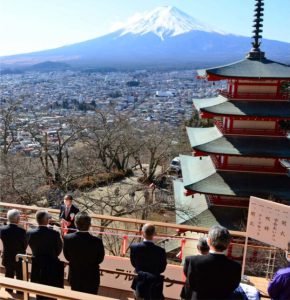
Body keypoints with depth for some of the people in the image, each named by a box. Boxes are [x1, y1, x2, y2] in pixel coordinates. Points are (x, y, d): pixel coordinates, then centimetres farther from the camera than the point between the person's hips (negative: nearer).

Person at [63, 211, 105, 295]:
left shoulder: (67, 238, -19)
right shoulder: (97, 241, -25)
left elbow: (67, 257, -4)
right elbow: (100, 259, -9)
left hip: (74, 276, 2)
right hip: (91, 278, -2)